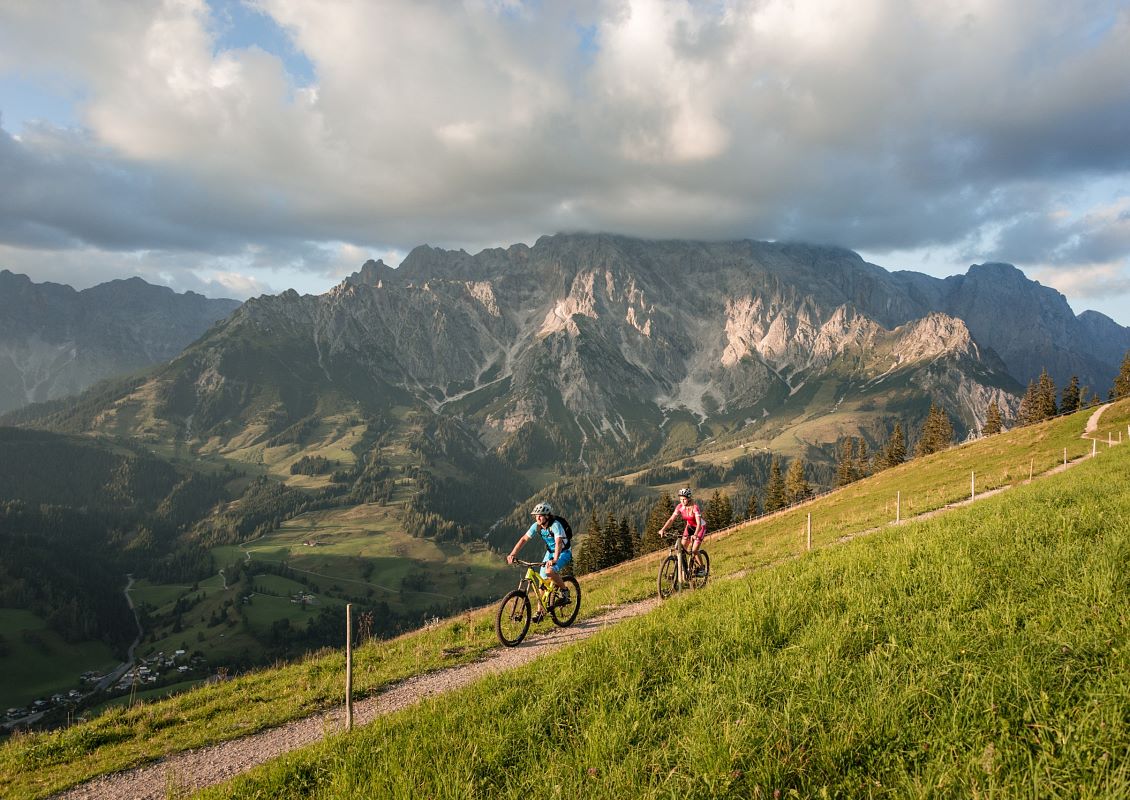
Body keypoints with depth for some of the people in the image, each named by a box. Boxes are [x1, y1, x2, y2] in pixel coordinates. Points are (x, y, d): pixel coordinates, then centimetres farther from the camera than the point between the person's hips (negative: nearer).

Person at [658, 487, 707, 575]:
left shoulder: (695, 507, -31)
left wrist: (695, 535, -54)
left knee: (694, 550, -15)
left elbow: (698, 523, -39)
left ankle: (702, 568, 7)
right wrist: (663, 529, -34)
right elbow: (671, 519, -20)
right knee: (683, 546, -10)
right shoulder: (680, 507, -16)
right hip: (689, 526, 5)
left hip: (700, 527, -5)